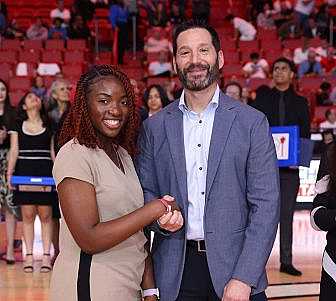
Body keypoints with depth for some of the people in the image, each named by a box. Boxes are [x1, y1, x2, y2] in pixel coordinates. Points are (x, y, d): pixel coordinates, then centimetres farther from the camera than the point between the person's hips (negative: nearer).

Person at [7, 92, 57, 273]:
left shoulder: (49, 124, 12)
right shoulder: (18, 125, 11)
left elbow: (53, 151, 12)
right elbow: (14, 150, 7)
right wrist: (10, 172, -4)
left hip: (45, 173, 0)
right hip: (24, 172, 0)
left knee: (45, 214, -3)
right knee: (27, 215, -1)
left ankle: (46, 256, 1)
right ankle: (29, 256, 4)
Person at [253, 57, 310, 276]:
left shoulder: (300, 103, 11)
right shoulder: (262, 101, 8)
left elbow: (305, 134, 8)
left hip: (290, 166, 1)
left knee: (287, 214, 5)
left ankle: (286, 261, 10)